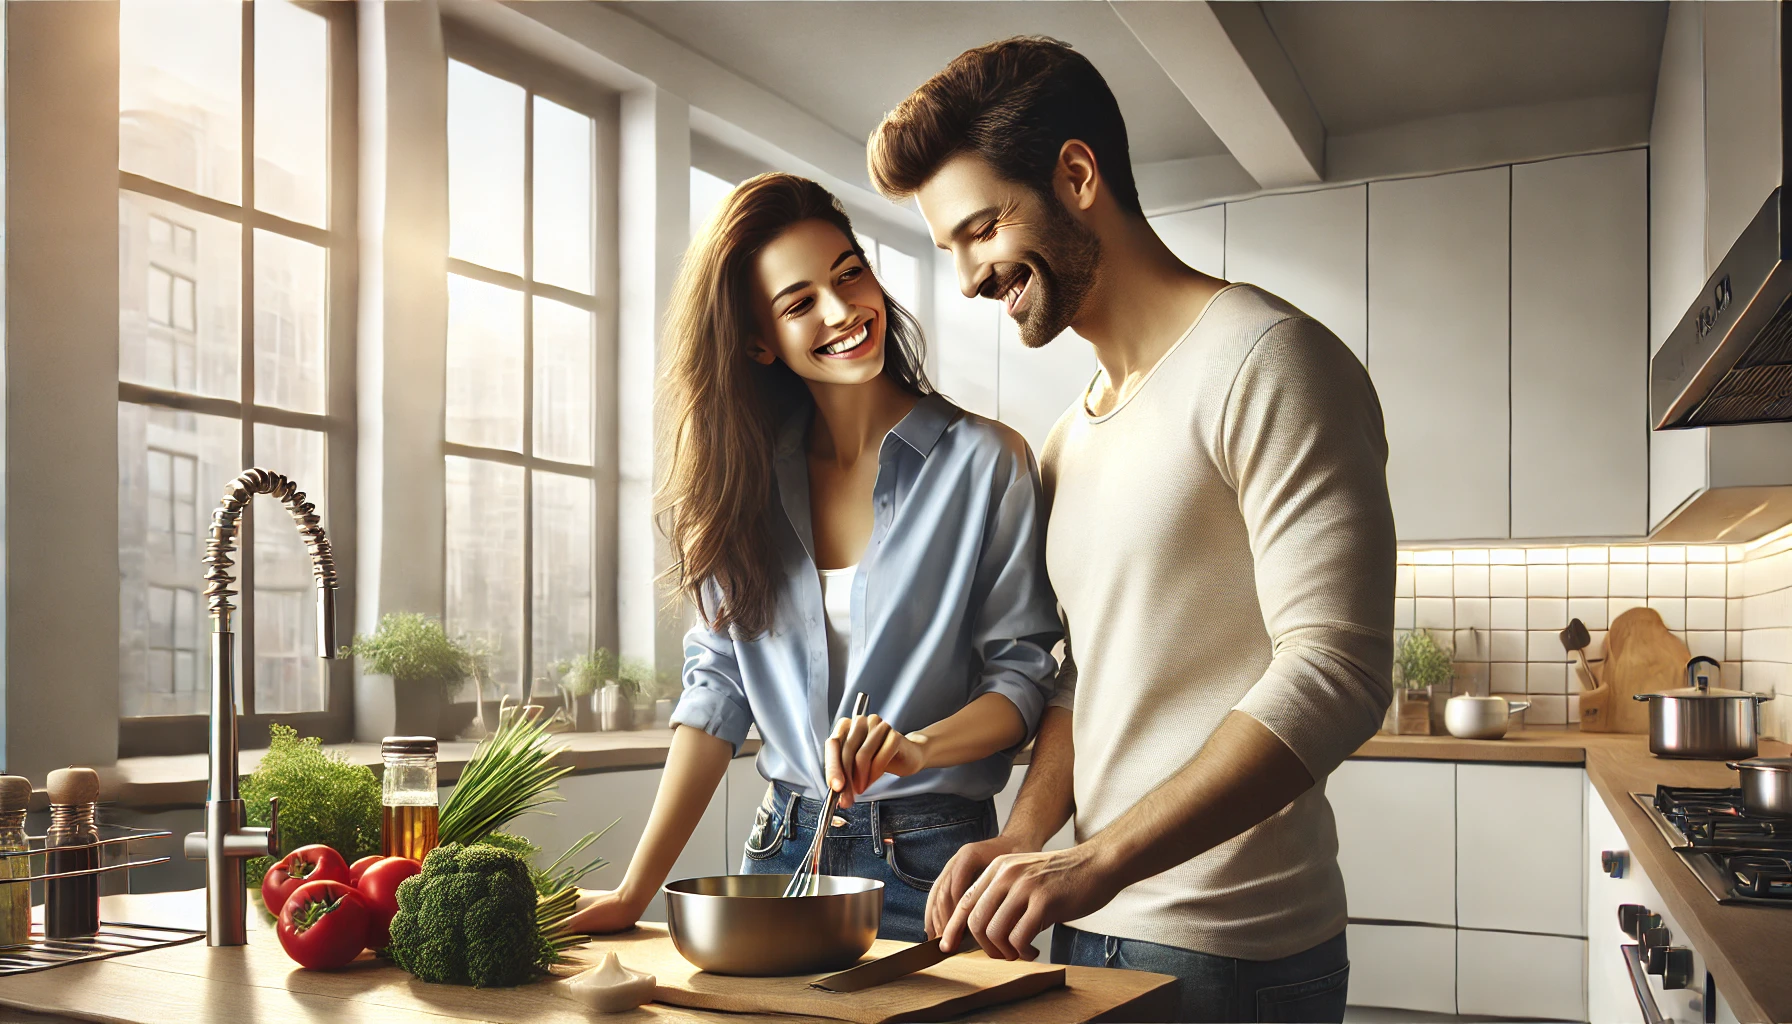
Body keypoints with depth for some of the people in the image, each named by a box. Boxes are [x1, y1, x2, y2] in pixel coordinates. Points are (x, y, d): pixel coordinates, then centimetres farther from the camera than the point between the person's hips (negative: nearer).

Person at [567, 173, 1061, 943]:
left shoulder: (984, 461, -7)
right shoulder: (746, 476, 4)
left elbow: (1027, 674, -7)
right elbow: (718, 686, 2)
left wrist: (917, 747, -26)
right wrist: (635, 893, -4)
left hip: (927, 860, -3)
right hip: (784, 849, 4)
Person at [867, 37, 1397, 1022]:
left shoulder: (1265, 363, -12)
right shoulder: (1070, 436, 14)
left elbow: (1334, 673, -20)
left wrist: (1099, 861, -24)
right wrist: (1026, 839, -1)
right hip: (1085, 928, 8)